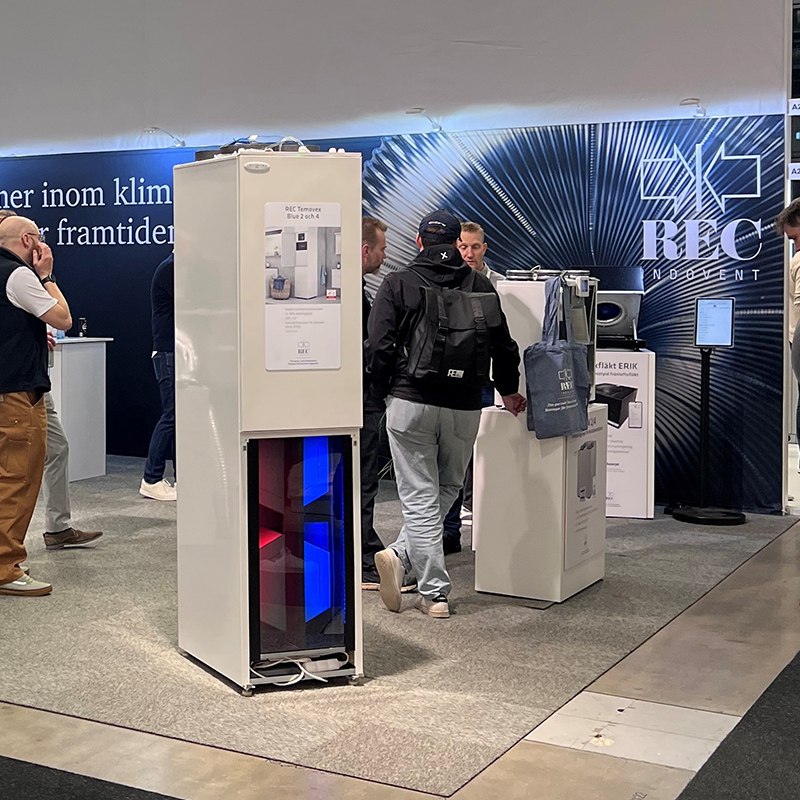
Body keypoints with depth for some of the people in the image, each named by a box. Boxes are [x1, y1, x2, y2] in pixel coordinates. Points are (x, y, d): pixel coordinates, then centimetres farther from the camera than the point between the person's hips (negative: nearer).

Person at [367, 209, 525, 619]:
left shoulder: (396, 284, -1)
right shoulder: (480, 286, 6)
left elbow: (379, 347, -8)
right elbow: (504, 347, 10)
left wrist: (384, 394, 8)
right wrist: (508, 391, 27)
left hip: (410, 403, -2)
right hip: (464, 407, 2)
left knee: (420, 498, 2)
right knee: (446, 490, 18)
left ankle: (434, 593, 1)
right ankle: (401, 556, 6)